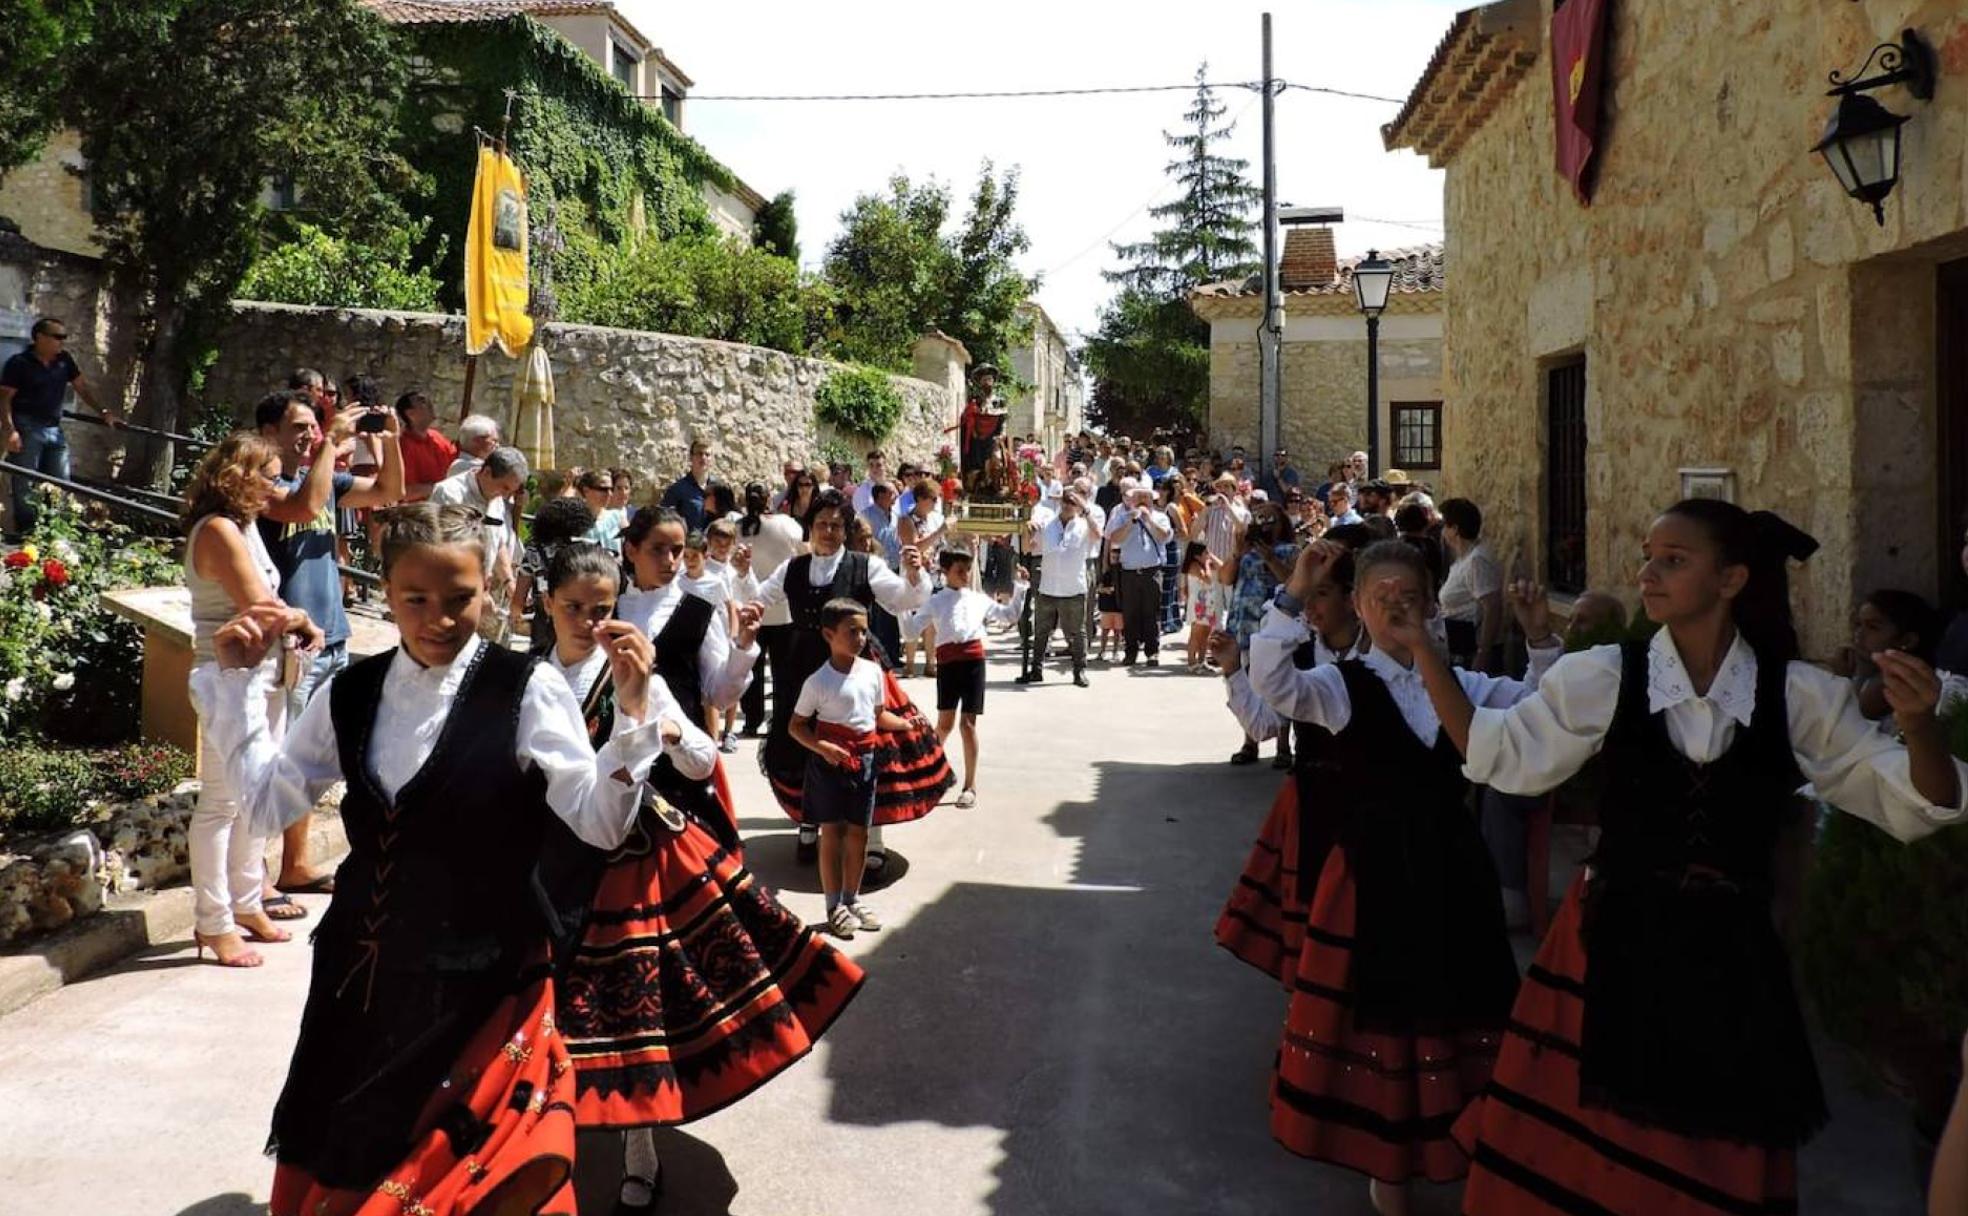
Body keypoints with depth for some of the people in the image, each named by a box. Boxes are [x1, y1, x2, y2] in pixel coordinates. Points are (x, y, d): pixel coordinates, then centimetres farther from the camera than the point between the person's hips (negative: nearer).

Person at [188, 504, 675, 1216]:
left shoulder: (527, 691, -12)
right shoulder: (350, 694, 3)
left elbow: (601, 824, -15)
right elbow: (268, 802, 8)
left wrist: (632, 711, -28)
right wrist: (234, 678, 4)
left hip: (480, 977, -5)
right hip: (363, 969, 5)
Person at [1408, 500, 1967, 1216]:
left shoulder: (1800, 696, -6)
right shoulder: (1603, 676, -8)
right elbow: (1501, 756, -4)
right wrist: (1427, 655, -12)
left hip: (1731, 955, 1)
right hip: (1613, 942, 0)